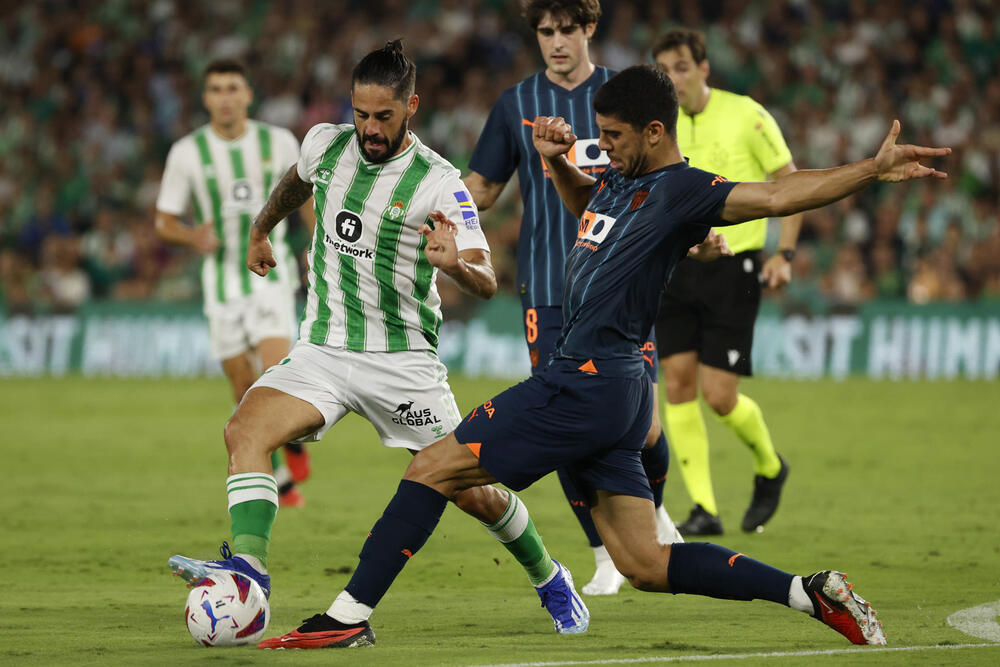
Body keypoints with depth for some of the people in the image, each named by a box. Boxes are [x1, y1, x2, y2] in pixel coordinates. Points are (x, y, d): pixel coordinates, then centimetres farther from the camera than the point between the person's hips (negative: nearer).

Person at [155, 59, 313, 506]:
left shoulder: (279, 143, -2)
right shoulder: (187, 153, -4)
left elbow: (307, 197, 13)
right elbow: (164, 223, 0)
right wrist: (193, 237, -21)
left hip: (270, 274, -1)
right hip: (221, 280, 1)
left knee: (276, 374, -22)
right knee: (246, 392, 4)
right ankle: (279, 479, 21)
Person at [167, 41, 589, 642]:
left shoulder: (438, 183, -14)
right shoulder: (325, 144, 1)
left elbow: (487, 283, -19)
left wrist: (454, 264, -41)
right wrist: (260, 231, 41)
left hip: (403, 360, -3)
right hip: (322, 348, 3)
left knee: (468, 490, 1)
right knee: (245, 430, -24)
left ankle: (549, 578, 27)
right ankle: (248, 565, -32)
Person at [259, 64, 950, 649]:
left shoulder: (681, 191, -11)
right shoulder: (621, 180, 15)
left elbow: (775, 196, -20)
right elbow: (584, 201, 38)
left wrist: (874, 169, -31)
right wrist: (556, 159, 17)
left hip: (588, 385, -10)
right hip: (606, 386, 10)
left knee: (432, 468, -4)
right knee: (646, 564, 8)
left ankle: (351, 616, -2)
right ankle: (809, 592, 5)